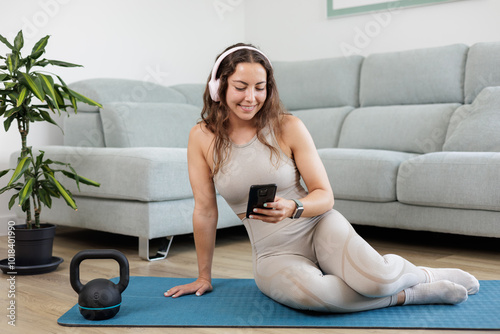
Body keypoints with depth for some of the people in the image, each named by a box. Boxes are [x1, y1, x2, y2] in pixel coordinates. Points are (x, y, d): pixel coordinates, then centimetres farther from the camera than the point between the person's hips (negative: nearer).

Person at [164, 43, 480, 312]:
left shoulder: (288, 127, -7)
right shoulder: (202, 137, -4)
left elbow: (325, 196, -5)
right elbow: (205, 210, 1)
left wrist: (291, 208, -27)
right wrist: (204, 277, 6)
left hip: (318, 227, 0)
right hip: (275, 254, 1)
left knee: (375, 280, -31)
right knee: (307, 292, -36)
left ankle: (424, 273, 6)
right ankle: (407, 295, -14)